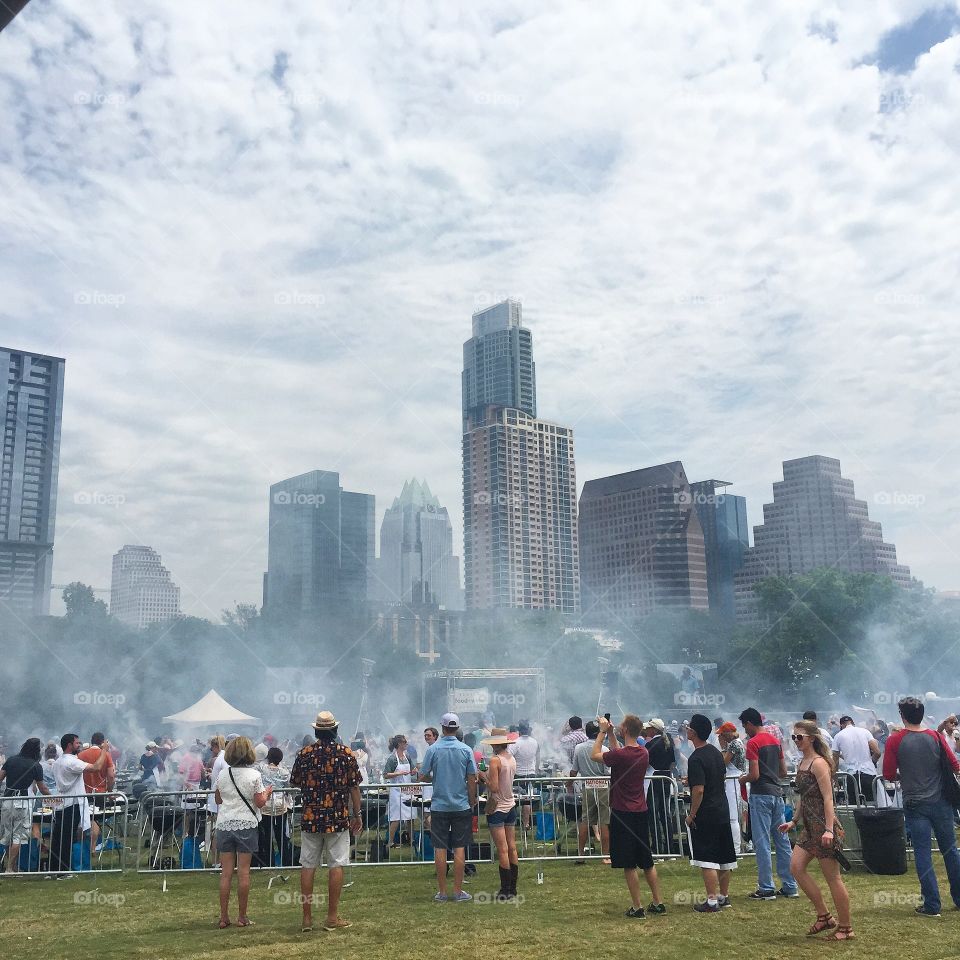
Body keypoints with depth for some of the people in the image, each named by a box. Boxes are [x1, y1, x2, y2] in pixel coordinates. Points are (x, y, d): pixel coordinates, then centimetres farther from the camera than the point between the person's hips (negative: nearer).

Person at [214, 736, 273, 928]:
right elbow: (260, 803, -8)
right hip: (246, 825, -3)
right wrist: (267, 792, 10)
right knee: (243, 871, 2)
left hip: (224, 825, 3)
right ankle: (242, 916, 7)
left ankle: (224, 917, 10)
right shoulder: (254, 775, -8)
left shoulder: (222, 775, 3)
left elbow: (218, 800, 11)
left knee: (226, 872, 6)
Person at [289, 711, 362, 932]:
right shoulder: (346, 753, -4)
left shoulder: (304, 753, 0)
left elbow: (294, 783, 10)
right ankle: (332, 917, 7)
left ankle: (307, 918, 12)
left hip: (310, 818, 2)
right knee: (336, 866, 4)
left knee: (308, 866, 8)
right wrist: (357, 815, 8)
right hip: (339, 818, -2)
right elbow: (354, 787, -2)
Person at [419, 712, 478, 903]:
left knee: (440, 848, 5)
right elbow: (472, 779, -3)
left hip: (439, 806, 0)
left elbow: (423, 776, -2)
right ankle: (458, 891, 9)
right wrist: (472, 802, 10)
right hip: (461, 806, 1)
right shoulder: (466, 750, -4)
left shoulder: (433, 749, -6)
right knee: (459, 848, 6)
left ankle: (442, 892, 10)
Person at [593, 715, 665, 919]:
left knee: (629, 865, 1)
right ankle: (658, 903, 22)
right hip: (641, 812, 7)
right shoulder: (643, 753, 3)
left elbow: (594, 755, -4)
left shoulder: (620, 755, -20)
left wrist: (603, 732, 2)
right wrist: (610, 734, 19)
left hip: (623, 813, -7)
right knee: (647, 862, 16)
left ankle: (637, 908, 5)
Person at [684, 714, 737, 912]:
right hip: (723, 811, 9)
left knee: (706, 859, -3)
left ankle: (712, 901, -1)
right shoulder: (716, 752, 8)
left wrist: (692, 814, -14)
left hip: (705, 814, -9)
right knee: (724, 856, 15)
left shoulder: (696, 759, -19)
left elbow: (698, 790, -24)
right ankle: (724, 896, 26)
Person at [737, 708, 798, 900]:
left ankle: (766, 889, 1)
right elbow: (784, 772, 16)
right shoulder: (775, 740, 12)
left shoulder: (753, 743, -13)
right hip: (777, 793, 8)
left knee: (762, 843, -2)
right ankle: (790, 887, 16)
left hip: (761, 795, -8)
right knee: (782, 841, 12)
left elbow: (754, 774, -17)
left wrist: (743, 779, 2)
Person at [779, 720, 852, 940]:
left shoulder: (818, 763, -14)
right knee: (796, 867, 3)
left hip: (823, 825, -9)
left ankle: (846, 928, 12)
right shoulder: (802, 763, 13)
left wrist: (829, 829, -25)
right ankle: (824, 916, 14)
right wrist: (794, 821, 21)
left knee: (832, 877, 0)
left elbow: (828, 798, -20)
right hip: (809, 826, 9)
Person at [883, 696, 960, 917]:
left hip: (915, 805, -2)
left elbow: (888, 774, -7)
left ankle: (932, 905, 4)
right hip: (940, 802, 2)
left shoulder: (895, 740, -10)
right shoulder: (936, 737, -5)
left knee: (923, 854, 3)